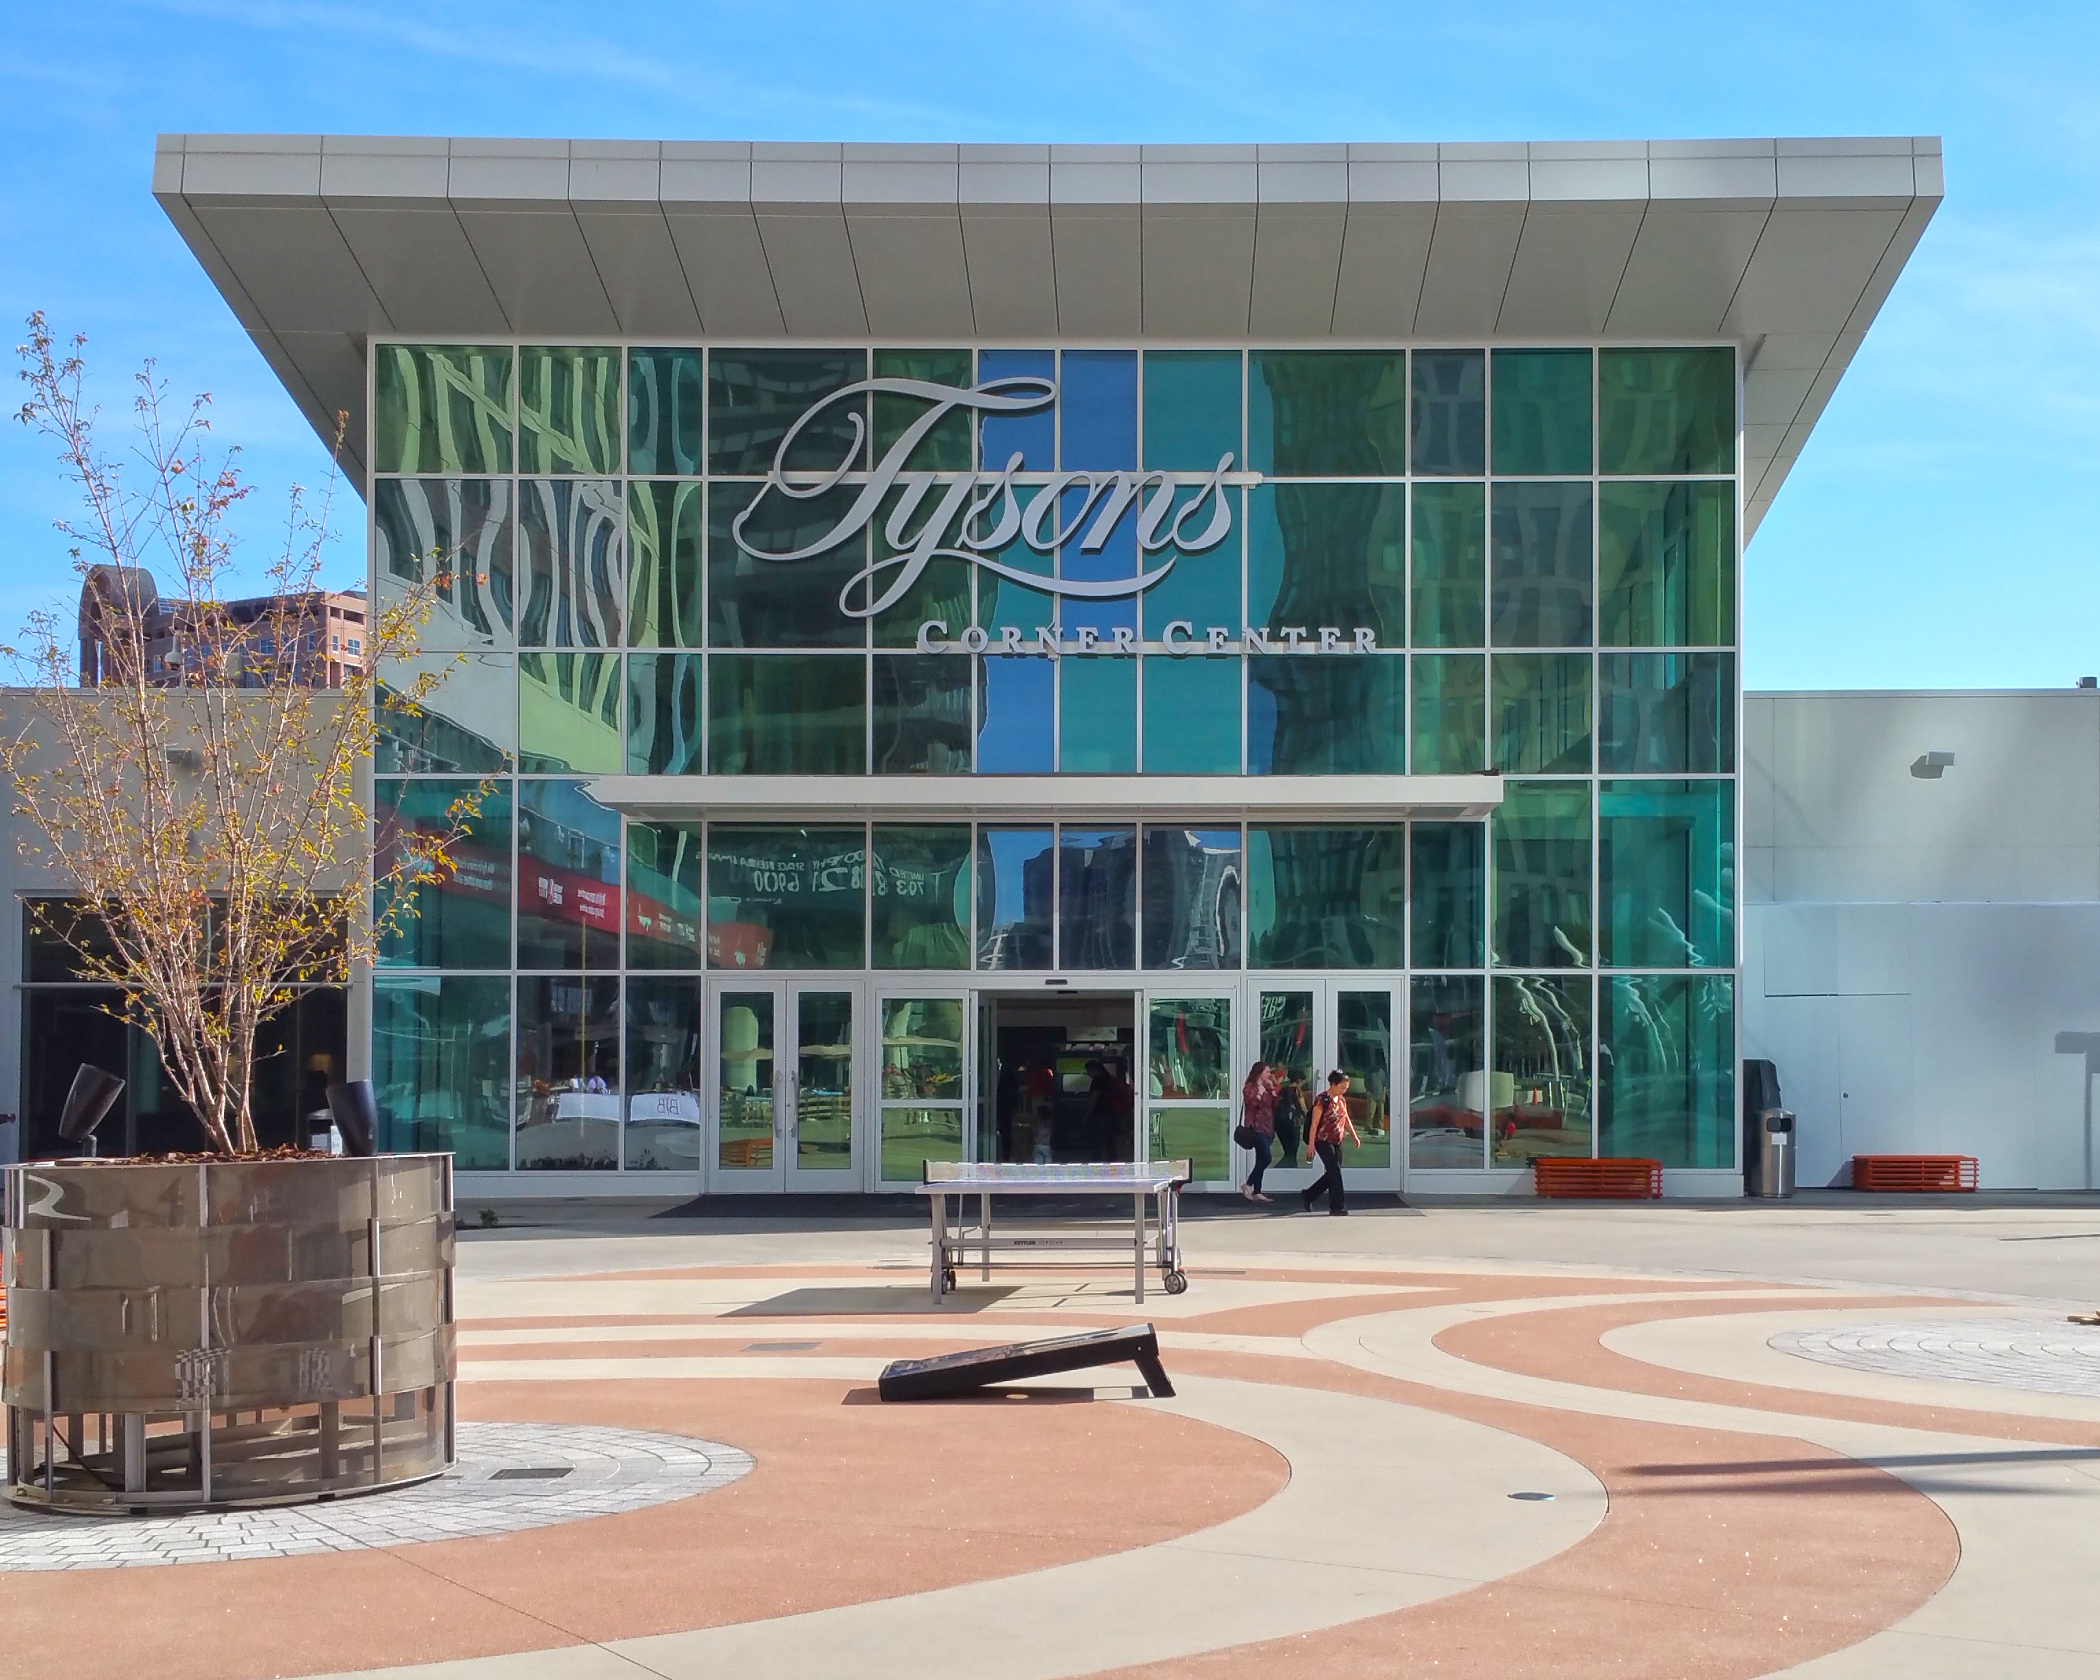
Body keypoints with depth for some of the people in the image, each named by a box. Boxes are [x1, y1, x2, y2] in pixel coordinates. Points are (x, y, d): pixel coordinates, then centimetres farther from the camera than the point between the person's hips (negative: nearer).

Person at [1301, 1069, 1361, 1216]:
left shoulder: (1342, 1100, 12)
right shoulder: (1322, 1100, -13)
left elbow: (1347, 1120, 22)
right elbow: (1315, 1123, -15)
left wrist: (1354, 1136, 12)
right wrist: (1311, 1144, -18)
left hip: (1337, 1142, 8)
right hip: (1323, 1141, -8)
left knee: (1332, 1174, 10)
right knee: (1335, 1172, -11)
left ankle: (1308, 1196, 25)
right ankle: (1337, 1206, -5)